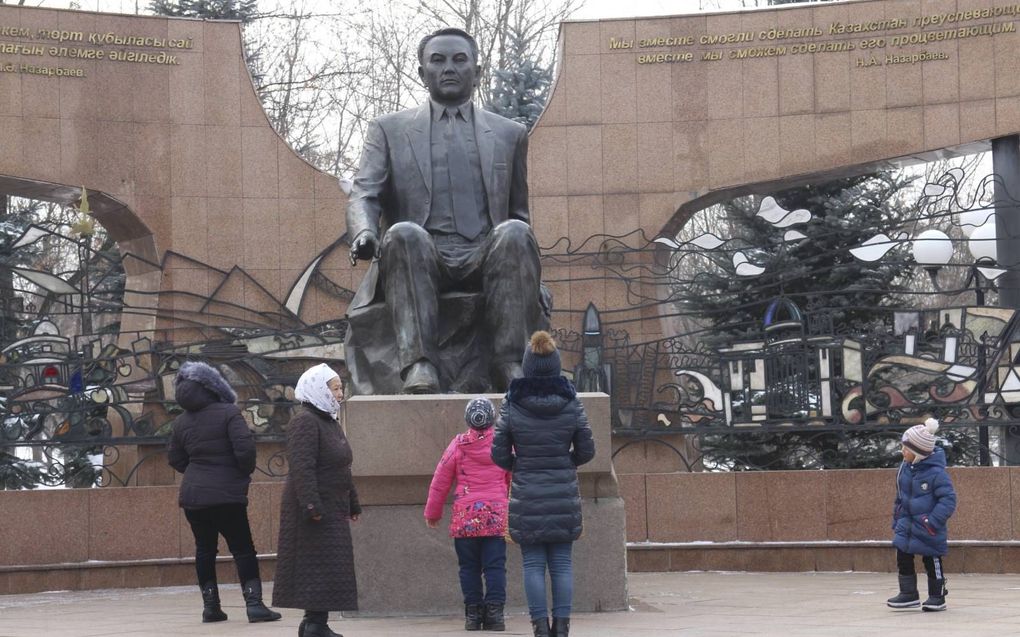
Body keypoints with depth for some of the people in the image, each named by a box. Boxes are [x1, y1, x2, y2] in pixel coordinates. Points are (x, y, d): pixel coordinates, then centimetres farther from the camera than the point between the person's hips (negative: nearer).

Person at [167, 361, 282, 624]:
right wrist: (246, 472, 1)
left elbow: (174, 457, 14)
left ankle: (210, 607, 14)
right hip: (226, 495, -5)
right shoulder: (228, 413, -10)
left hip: (192, 495, 5)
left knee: (204, 550, 13)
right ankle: (254, 604, -6)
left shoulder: (182, 421, 6)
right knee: (243, 550, 2)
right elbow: (245, 448, -18)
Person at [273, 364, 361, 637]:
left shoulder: (330, 422, 18)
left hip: (333, 511, 10)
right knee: (321, 565, -11)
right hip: (316, 510, -10)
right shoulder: (305, 422, -14)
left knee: (328, 568, 11)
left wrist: (353, 504, 25)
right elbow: (302, 468, -23)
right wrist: (312, 506, -28)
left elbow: (342, 470, 25)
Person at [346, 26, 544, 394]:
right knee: (404, 235, -35)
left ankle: (510, 363, -37)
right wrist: (364, 234, -18)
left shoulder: (510, 134, 23)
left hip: (486, 259, 1)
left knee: (514, 235, -32)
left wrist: (526, 266, 2)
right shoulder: (388, 131, 19)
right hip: (419, 259, -1)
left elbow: (519, 214, 24)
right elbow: (364, 196, 6)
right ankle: (418, 365, -45)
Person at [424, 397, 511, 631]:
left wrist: (433, 513, 15)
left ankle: (473, 613, 7)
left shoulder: (458, 445, 0)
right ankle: (494, 612, -7)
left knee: (469, 567, 7)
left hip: (464, 516, 0)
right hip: (497, 515, 0)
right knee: (495, 566, 1)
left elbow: (440, 482, 4)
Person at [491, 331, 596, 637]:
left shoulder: (511, 405, -7)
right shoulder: (571, 404, -4)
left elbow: (499, 454, -3)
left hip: (526, 494, -1)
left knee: (533, 563, 4)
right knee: (562, 563, 6)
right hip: (564, 494, 1)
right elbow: (586, 450, 3)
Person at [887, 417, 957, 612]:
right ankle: (909, 594, 12)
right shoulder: (905, 468, 1)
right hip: (907, 523, 7)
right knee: (903, 557, 3)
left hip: (927, 527, -7)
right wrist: (897, 520, 15)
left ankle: (937, 597, 16)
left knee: (932, 560, 3)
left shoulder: (935, 472, -21)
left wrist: (933, 521, -25)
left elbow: (948, 499, -21)